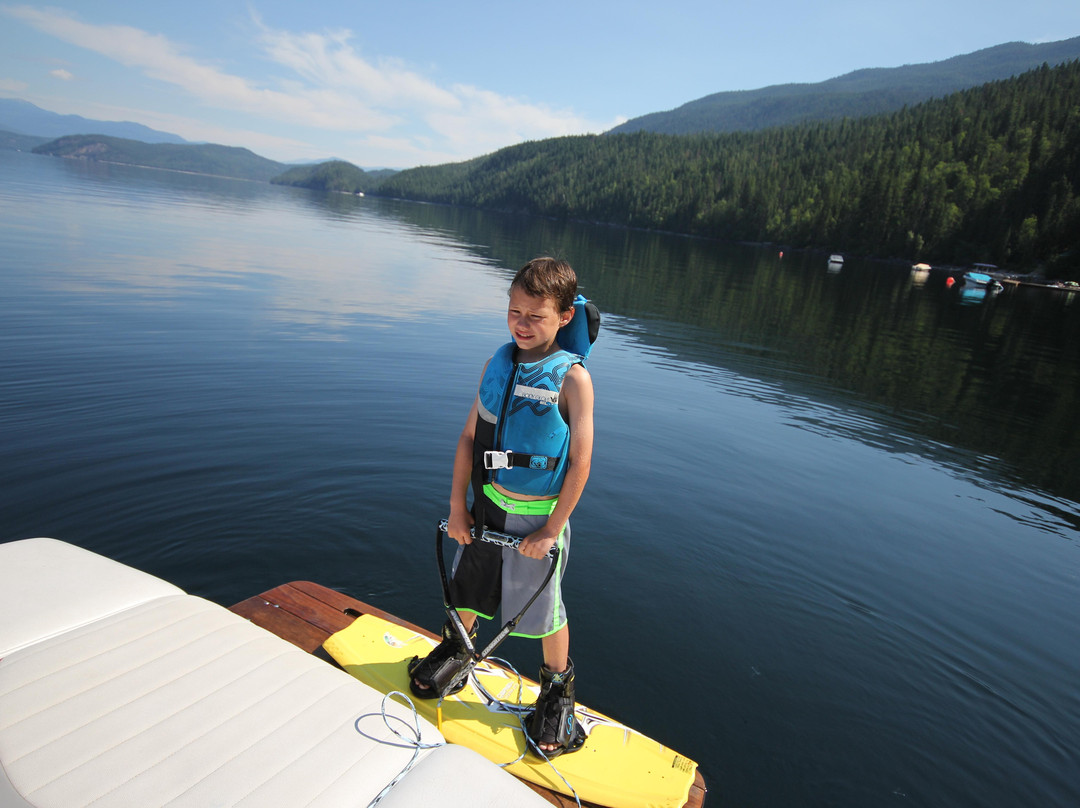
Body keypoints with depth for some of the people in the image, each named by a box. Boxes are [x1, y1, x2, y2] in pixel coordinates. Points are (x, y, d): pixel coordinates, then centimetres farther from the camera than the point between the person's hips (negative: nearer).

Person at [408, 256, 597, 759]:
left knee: (544, 611, 12)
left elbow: (580, 462, -16)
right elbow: (469, 436, 1)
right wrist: (457, 506, -1)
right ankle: (458, 647, 54)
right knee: (467, 586, 24)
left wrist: (551, 529, -14)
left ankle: (557, 690, 38)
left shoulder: (573, 378, -18)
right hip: (486, 505, 5)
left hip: (538, 516, -4)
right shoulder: (497, 364, -3)